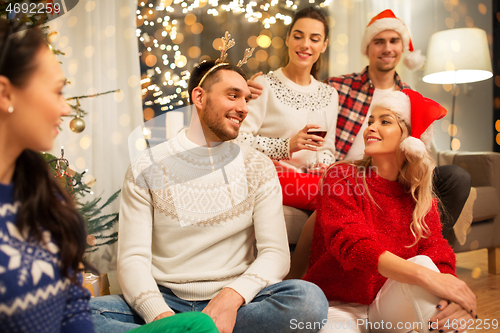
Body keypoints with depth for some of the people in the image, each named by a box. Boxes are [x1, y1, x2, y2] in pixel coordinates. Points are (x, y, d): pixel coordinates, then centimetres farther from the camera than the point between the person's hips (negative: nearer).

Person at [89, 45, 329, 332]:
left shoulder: (257, 167, 4)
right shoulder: (146, 169, 1)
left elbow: (275, 253, -4)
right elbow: (133, 258, -5)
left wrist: (232, 296, -23)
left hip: (233, 302, 2)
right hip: (165, 301, -1)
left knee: (310, 299, -29)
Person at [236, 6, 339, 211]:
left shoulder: (329, 95, 17)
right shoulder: (264, 85, -3)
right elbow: (239, 138, -12)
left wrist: (323, 164, -3)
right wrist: (288, 146, -21)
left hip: (309, 179, 6)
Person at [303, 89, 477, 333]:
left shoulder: (422, 199, 4)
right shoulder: (341, 178, -8)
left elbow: (439, 256, -8)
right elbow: (351, 243, -22)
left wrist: (455, 298, -31)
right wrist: (424, 276, -35)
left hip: (388, 310, 4)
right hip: (338, 307, -3)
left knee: (423, 263, -26)